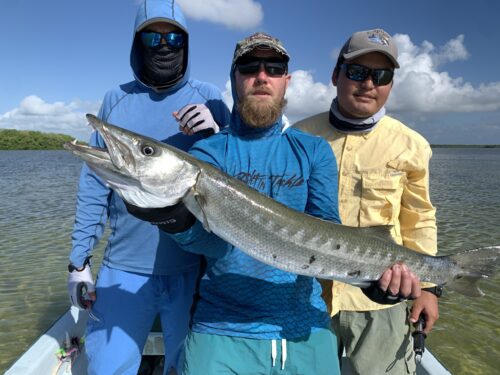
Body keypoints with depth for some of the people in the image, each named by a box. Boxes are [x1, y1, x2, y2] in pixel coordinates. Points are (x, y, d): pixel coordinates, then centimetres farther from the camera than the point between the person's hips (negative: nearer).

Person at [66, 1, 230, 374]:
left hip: (192, 266, 0)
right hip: (124, 267, 1)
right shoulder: (116, 100, 5)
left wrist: (215, 136, -19)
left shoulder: (207, 97, 1)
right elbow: (94, 184, 6)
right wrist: (79, 259, 5)